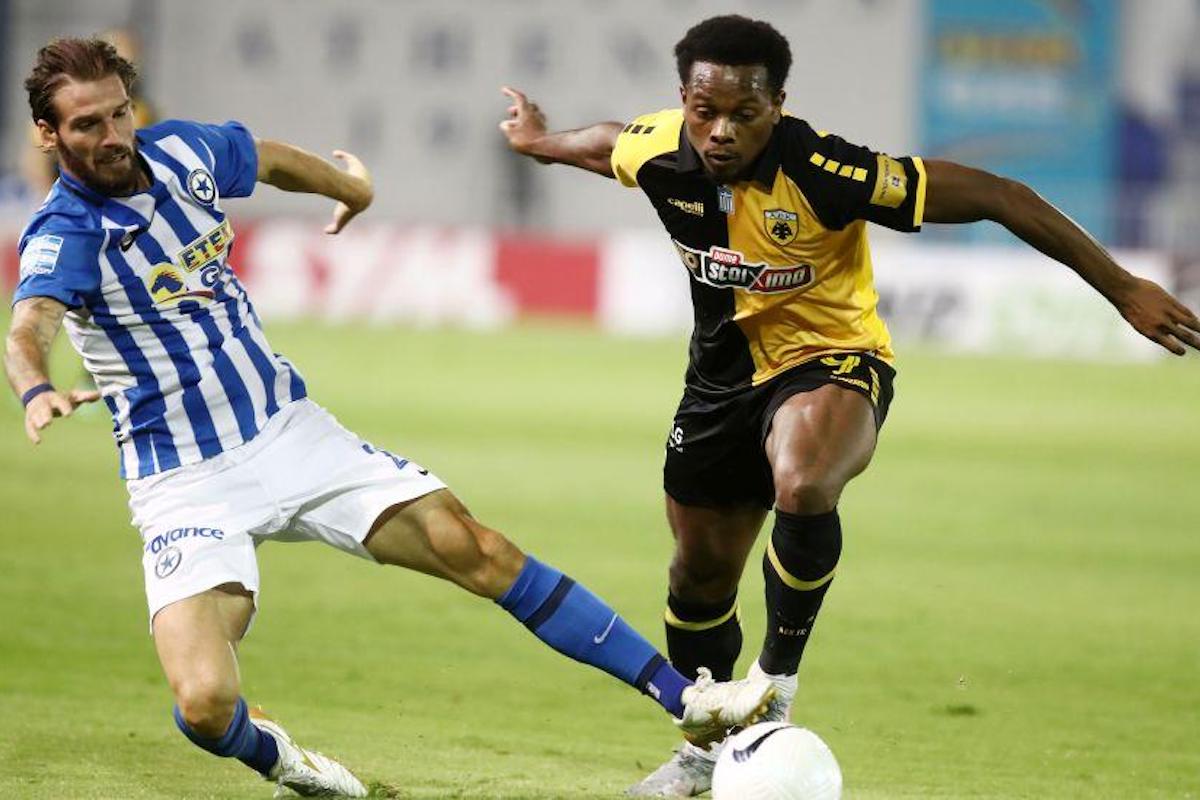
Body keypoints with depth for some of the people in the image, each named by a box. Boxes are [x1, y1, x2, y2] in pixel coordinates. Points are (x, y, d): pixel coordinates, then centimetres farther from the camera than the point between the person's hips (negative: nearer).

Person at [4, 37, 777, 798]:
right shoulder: (63, 237, -18)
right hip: (187, 484, -5)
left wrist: (350, 185, 40)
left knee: (477, 550, -4)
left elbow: (269, 158, 23)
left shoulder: (178, 151, 0)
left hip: (289, 429, 5)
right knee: (206, 704, -22)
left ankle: (685, 698, 2)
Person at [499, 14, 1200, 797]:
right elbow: (607, 142, 11)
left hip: (832, 361, -5)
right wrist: (540, 142, 33)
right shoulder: (659, 152, -17)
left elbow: (995, 195, -27)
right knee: (701, 570, 14)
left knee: (803, 488, -38)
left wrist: (1124, 289, -26)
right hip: (726, 371, 5)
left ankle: (778, 675, -14)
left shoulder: (823, 172, -31)